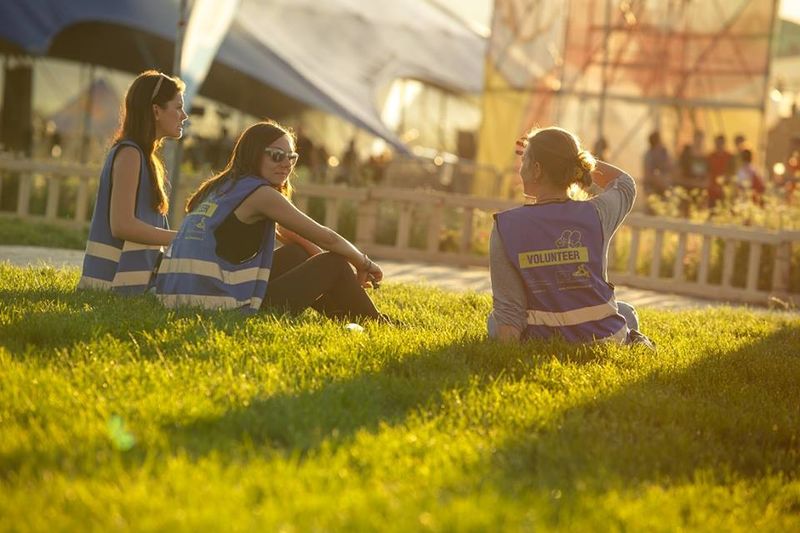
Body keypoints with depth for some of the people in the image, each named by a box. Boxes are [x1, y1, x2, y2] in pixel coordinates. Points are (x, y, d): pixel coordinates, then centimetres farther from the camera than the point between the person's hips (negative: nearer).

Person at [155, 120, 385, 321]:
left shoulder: (222, 188, 21)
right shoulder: (259, 193, -5)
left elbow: (288, 236, 29)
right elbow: (327, 238, 0)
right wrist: (365, 264, 18)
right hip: (226, 306, -9)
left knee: (296, 254, 24)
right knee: (334, 264, 5)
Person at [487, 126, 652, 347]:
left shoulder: (506, 228, -15)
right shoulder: (596, 214, -11)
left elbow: (508, 312, -16)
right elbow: (623, 183, 15)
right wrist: (569, 156, 12)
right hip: (605, 337, 3)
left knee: (494, 321, 33)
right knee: (626, 313, 41)